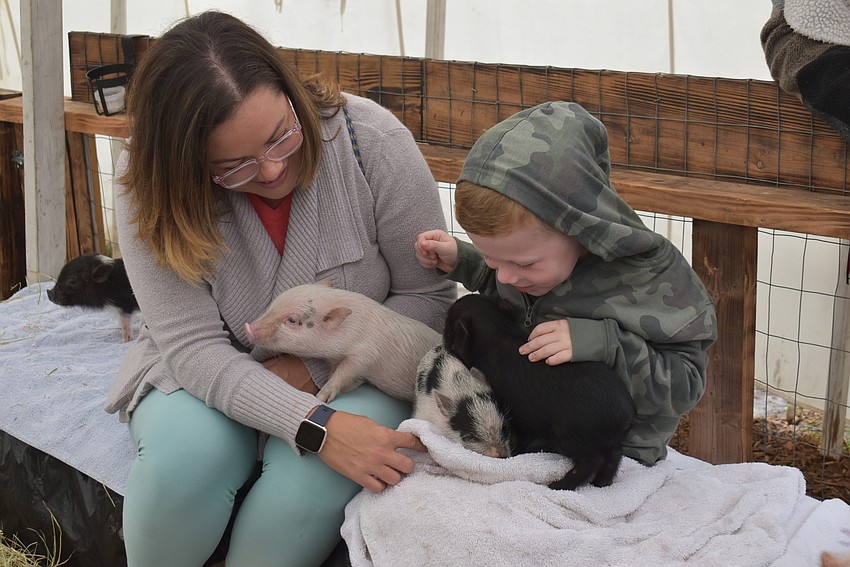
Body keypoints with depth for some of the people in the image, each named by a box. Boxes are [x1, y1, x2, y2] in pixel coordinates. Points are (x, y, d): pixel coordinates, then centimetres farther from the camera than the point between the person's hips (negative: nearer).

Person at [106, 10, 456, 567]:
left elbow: (428, 295, -11)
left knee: (316, 475, -32)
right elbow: (195, 346, -22)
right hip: (219, 376, 1)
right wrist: (315, 425, -36)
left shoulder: (372, 140, -20)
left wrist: (314, 368, -21)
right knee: (181, 457, -31)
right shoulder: (152, 187, -19)